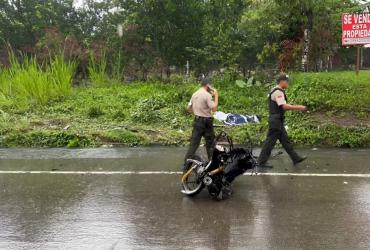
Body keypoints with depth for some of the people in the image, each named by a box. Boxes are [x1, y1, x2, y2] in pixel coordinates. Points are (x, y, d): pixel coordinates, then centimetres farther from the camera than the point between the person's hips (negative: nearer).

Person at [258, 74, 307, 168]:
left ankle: (295, 158, 21)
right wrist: (298, 107, -21)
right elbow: (284, 106, -26)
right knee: (270, 141, -3)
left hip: (277, 121, 11)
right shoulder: (278, 92, -17)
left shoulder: (278, 91, 17)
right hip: (276, 120, -11)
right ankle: (262, 161, 5)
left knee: (285, 140, 14)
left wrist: (296, 107, 14)